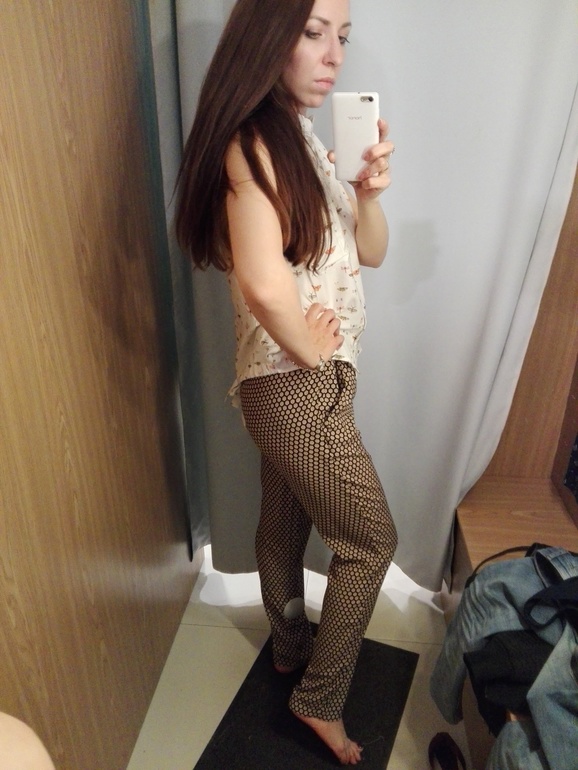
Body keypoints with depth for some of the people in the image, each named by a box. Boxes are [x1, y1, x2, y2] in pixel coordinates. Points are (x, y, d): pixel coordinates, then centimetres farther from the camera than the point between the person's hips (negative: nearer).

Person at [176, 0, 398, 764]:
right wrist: (311, 351, -17)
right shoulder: (253, 143, -19)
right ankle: (321, 699, 28)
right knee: (370, 539, 7)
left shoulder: (303, 139, 11)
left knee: (285, 522, 24)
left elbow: (369, 253, 11)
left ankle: (291, 646, 49)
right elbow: (264, 283, -35)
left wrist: (370, 190, -7)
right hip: (297, 386, -9)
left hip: (300, 384, 9)